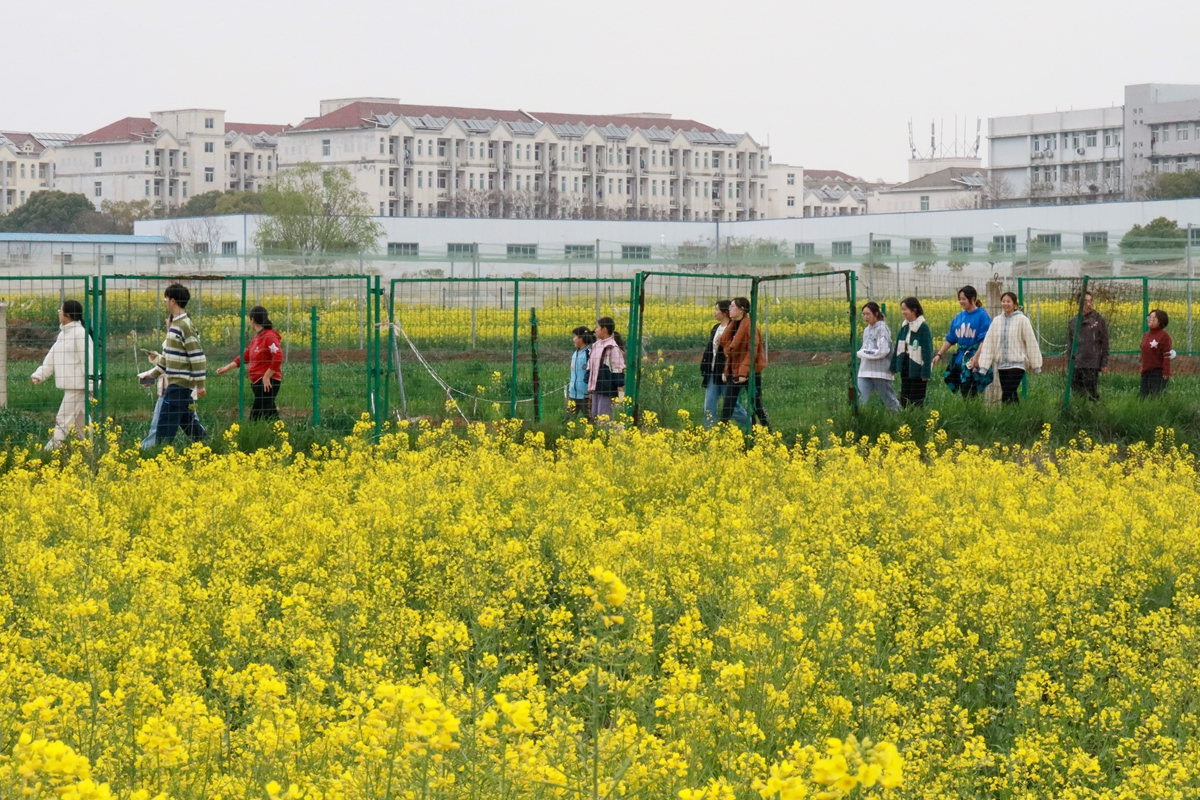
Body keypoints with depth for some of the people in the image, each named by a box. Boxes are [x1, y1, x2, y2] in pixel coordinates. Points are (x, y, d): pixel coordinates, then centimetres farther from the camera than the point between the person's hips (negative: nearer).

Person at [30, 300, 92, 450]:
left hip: (78, 386, -10)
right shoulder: (63, 334, 15)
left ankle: (50, 450, -12)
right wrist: (39, 375, 6)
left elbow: (87, 361, -17)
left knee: (63, 421, -10)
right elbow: (52, 357, 16)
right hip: (69, 386, 10)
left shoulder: (80, 334, -14)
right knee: (81, 422, 13)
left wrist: (90, 386, -20)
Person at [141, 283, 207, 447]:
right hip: (173, 383, 10)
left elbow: (197, 356, -18)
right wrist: (154, 373, 25)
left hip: (181, 384, -10)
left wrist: (200, 384, -18)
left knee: (166, 422, -9)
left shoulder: (185, 326, -16)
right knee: (187, 422, 15)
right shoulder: (174, 324, 14)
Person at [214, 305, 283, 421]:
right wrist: (227, 368, 17)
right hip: (257, 383, 9)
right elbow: (246, 356, 20)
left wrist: (267, 377, -21)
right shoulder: (256, 338, 15)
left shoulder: (269, 336, -14)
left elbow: (278, 357, -23)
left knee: (256, 417, -9)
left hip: (267, 383, -9)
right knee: (270, 415, 11)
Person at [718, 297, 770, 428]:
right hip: (733, 371, 7)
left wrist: (744, 372, -22)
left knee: (756, 404, 3)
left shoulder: (749, 326, -13)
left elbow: (753, 351, -17)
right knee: (727, 405, 1)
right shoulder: (733, 325, 11)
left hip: (750, 372, -7)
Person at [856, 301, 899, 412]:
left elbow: (882, 351, -17)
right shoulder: (867, 330, 12)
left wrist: (862, 353, -12)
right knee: (859, 399, -9)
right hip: (865, 372, 6)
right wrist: (860, 353, -3)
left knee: (889, 400, 7)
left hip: (881, 373, -6)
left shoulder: (882, 328, -10)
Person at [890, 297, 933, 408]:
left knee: (916, 402, -2)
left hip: (917, 368, -7)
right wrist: (894, 367, 13)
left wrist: (926, 372, -16)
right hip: (905, 368, 7)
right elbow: (898, 348, 14)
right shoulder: (904, 327, 8)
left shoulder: (923, 327, -12)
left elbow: (927, 351, -13)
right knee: (904, 400, 8)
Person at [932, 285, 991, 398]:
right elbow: (949, 339, 17)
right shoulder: (958, 317, 13)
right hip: (960, 358, 6)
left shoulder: (982, 315, -5)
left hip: (974, 359, -6)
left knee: (969, 393, -10)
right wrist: (939, 355, 8)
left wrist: (976, 357, -22)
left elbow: (985, 340, -12)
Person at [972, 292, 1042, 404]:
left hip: (1016, 364, -5)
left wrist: (1036, 365, 0)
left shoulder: (1022, 320, -5)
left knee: (1007, 396, -15)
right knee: (1011, 395, 6)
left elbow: (1031, 342, -2)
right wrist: (983, 366, 1)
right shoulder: (996, 321, 8)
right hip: (1001, 365, 5)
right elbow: (988, 343, 7)